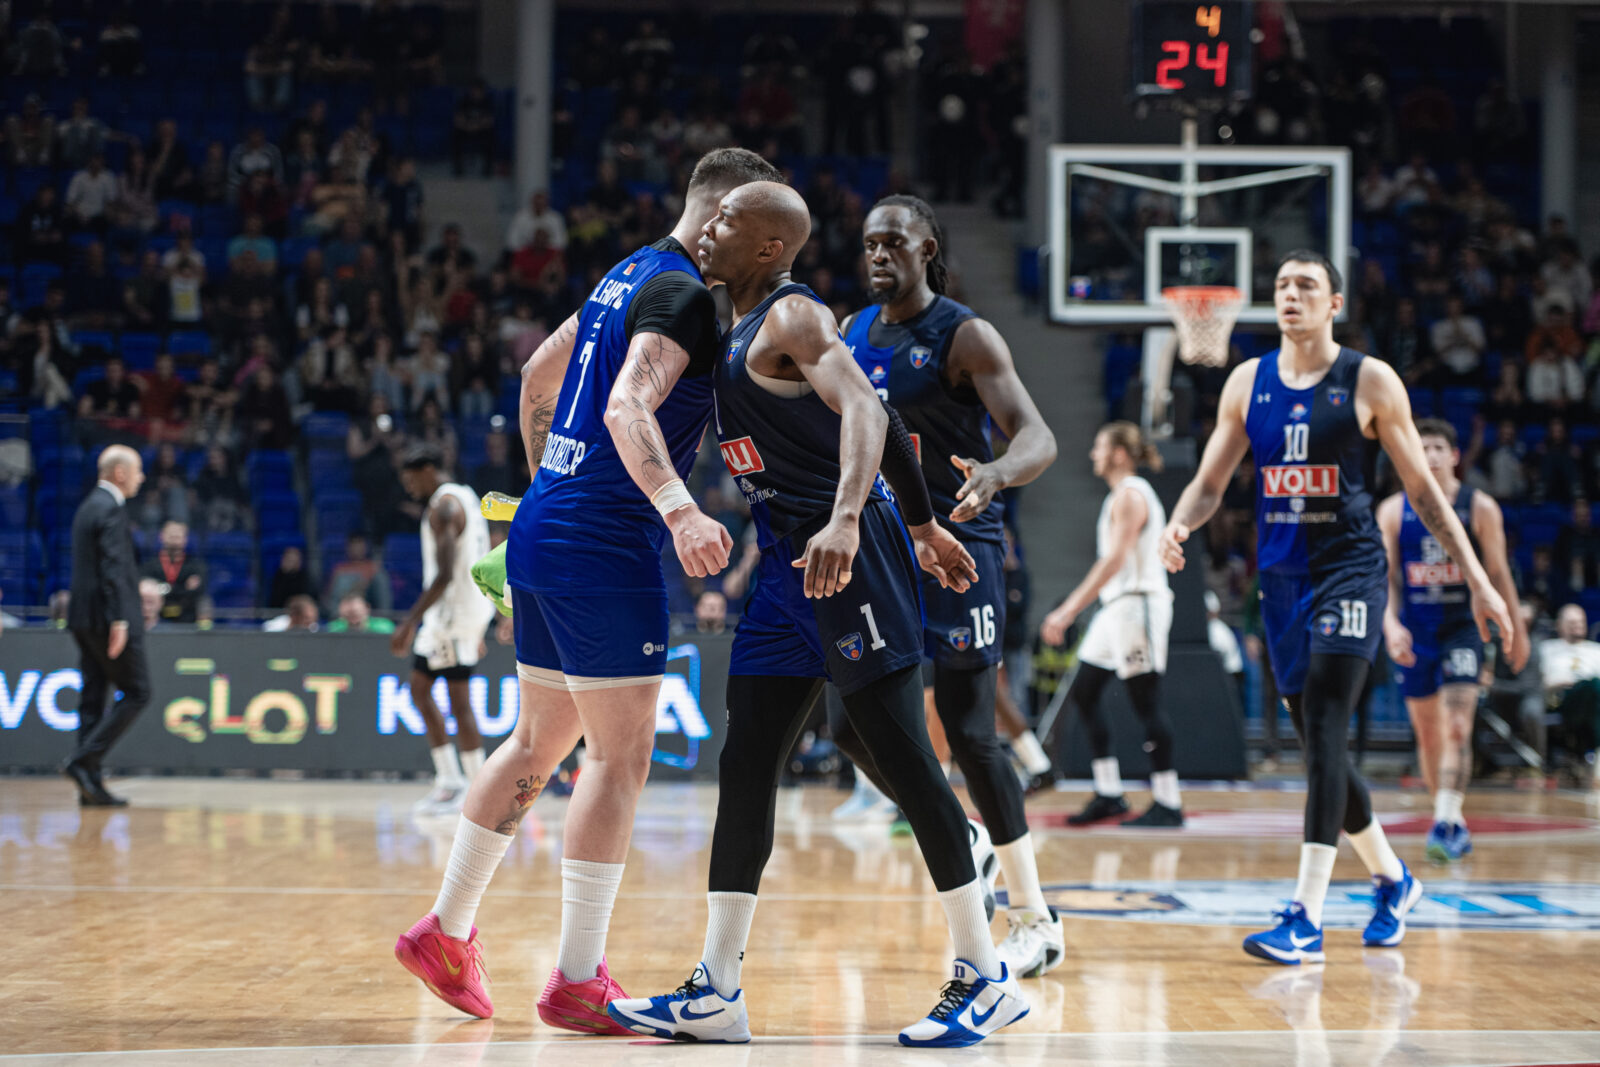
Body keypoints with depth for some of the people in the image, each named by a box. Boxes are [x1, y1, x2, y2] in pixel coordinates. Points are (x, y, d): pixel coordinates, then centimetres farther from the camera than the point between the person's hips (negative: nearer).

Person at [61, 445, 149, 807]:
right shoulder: (111, 509, -12)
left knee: (93, 697, 8)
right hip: (107, 615, -9)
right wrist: (120, 619, -24)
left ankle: (90, 783, 6)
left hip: (84, 619, 10)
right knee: (136, 692, -4)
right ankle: (83, 761, -12)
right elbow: (113, 567, -20)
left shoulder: (88, 506, 17)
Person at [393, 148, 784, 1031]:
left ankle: (446, 931, 26)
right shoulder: (683, 293, -13)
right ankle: (578, 981, -3)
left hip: (545, 531, 10)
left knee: (540, 742, 19)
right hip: (606, 547, -10)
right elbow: (629, 408, -29)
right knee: (620, 757, -5)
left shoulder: (627, 277, 17)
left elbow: (538, 377, 26)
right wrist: (678, 508, -42)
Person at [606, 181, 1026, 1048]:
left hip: (846, 557, -10)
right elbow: (870, 415, 27)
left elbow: (862, 409, -27)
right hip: (786, 563, 10)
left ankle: (985, 979, 2)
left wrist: (846, 520, -44)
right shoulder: (741, 329, 18)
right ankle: (715, 995, 10)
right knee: (745, 771, 6)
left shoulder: (793, 317, -11)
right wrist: (921, 524, 32)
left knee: (901, 761, -6)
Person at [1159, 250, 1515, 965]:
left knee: (1323, 737, -17)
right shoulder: (1248, 383, 8)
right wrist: (1178, 525, -11)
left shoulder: (1370, 382, -3)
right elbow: (1209, 483, 12)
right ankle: (1391, 879, 32)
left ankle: (1307, 919, -19)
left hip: (1349, 570, -5)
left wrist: (1478, 580, -1)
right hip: (1281, 576, 5)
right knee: (1318, 745, 11)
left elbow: (1423, 490, 2)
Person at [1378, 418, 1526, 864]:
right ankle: (1453, 821, 24)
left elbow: (1498, 572, 5)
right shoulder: (1393, 511, 0)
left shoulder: (1480, 508, -2)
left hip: (1463, 629, -2)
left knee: (1458, 728, -16)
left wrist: (1516, 630, 9)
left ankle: (1445, 824, -20)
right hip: (1415, 633, 2)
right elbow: (1384, 575, -2)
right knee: (1428, 732, 9)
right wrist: (1391, 624, -17)